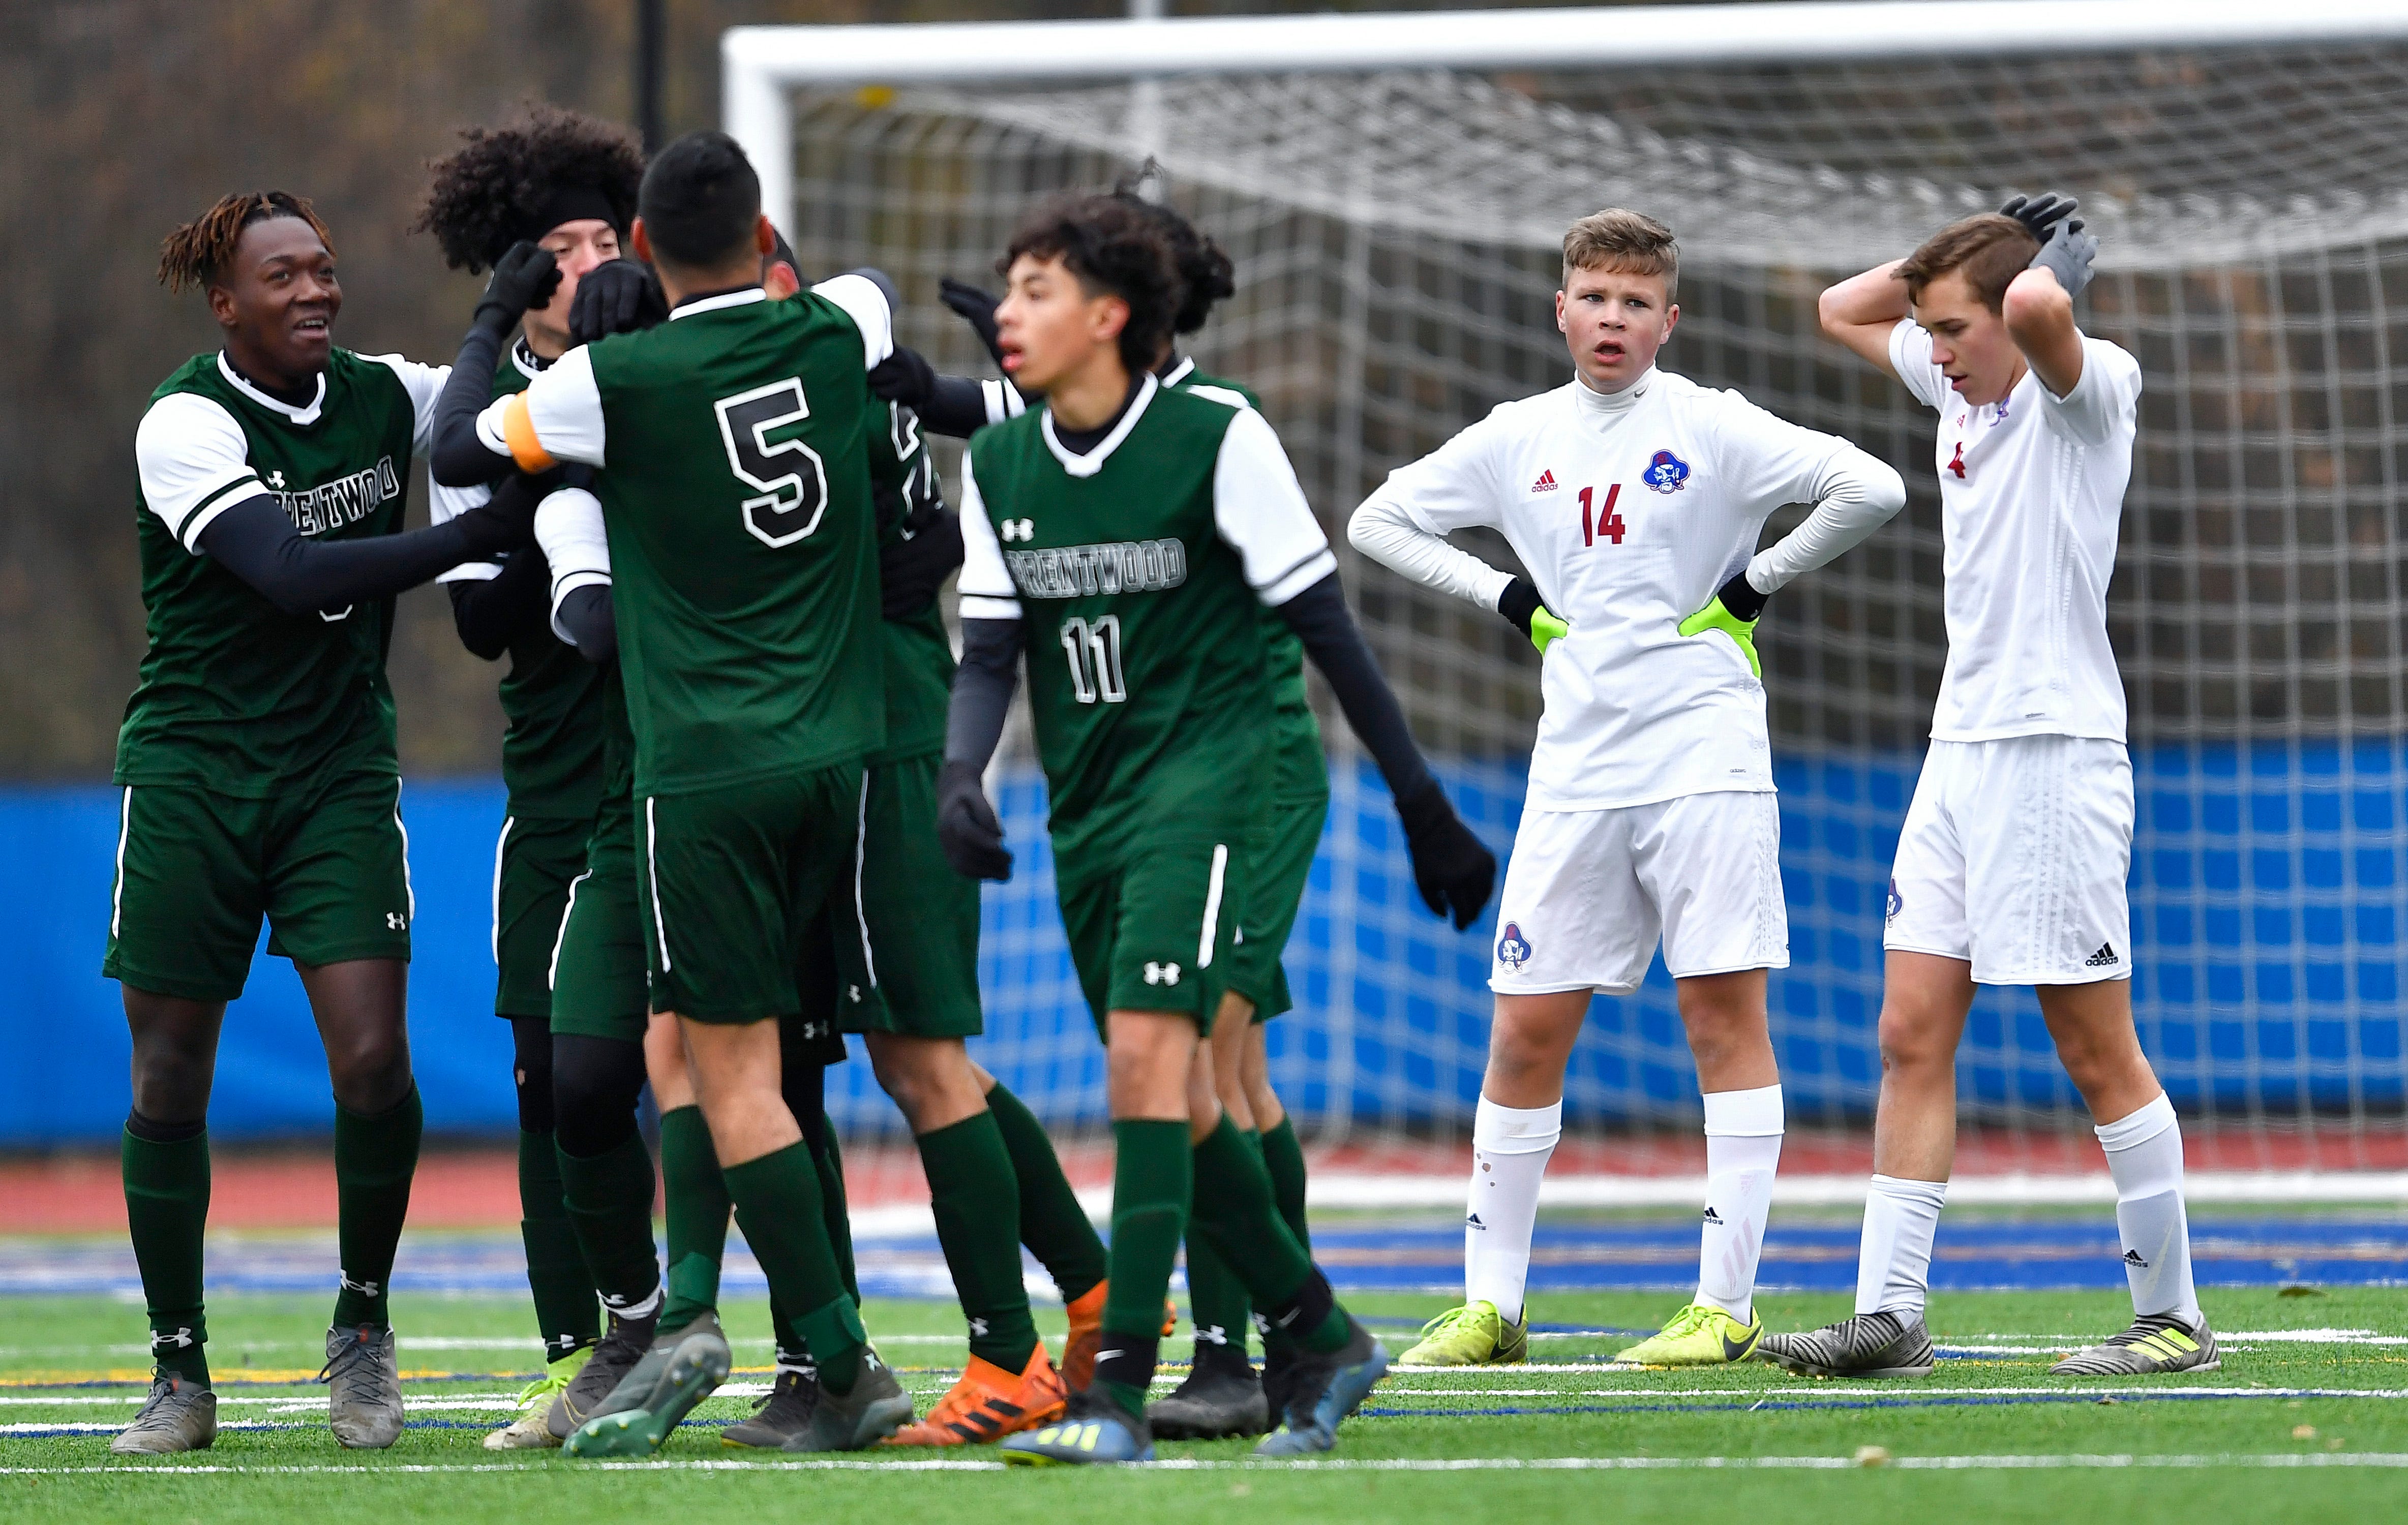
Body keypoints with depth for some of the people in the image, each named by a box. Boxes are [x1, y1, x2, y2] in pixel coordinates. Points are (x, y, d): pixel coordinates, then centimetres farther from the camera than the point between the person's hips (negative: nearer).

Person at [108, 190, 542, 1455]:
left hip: (340, 771, 3)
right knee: (168, 1079, 1)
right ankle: (180, 1374, 14)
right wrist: (479, 534, -31)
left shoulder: (380, 395, 1)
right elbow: (294, 574, -26)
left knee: (371, 1058, -11)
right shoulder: (187, 422, -14)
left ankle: (363, 1326, 11)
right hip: (192, 770, -3)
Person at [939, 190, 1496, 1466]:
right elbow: (990, 648, 8)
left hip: (1201, 773, -6)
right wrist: (959, 773, -13)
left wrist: (1422, 804, -2)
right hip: (1083, 806, 6)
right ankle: (1323, 1339, 25)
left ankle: (1120, 1395, -24)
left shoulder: (1217, 439, -9)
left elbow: (1323, 626, -5)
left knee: (1147, 1049, -20)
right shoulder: (998, 464, 7)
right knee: (1171, 1104, 8)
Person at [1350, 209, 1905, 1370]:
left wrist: (1756, 583, -6)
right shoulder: (1517, 441, 9)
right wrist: (1505, 595, 8)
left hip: (1705, 757, -4)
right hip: (1576, 772, 4)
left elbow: (1871, 490, -11)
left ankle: (1725, 1305, -5)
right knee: (1525, 1033, 2)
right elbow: (1380, 521, 20)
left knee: (1725, 1014, -6)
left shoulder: (1709, 428, -4)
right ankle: (1491, 1304, 9)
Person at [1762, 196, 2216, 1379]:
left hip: (2054, 755, -8)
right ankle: (1888, 1314, 1)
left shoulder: (2091, 389, -10)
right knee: (1911, 1038, 2)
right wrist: (1951, 251, 14)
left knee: (2098, 1054, -4)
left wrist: (2057, 265, -11)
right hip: (1960, 750, 8)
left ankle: (2173, 1316, 4)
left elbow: (2036, 310, -33)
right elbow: (1843, 311, 28)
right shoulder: (1962, 390, 14)